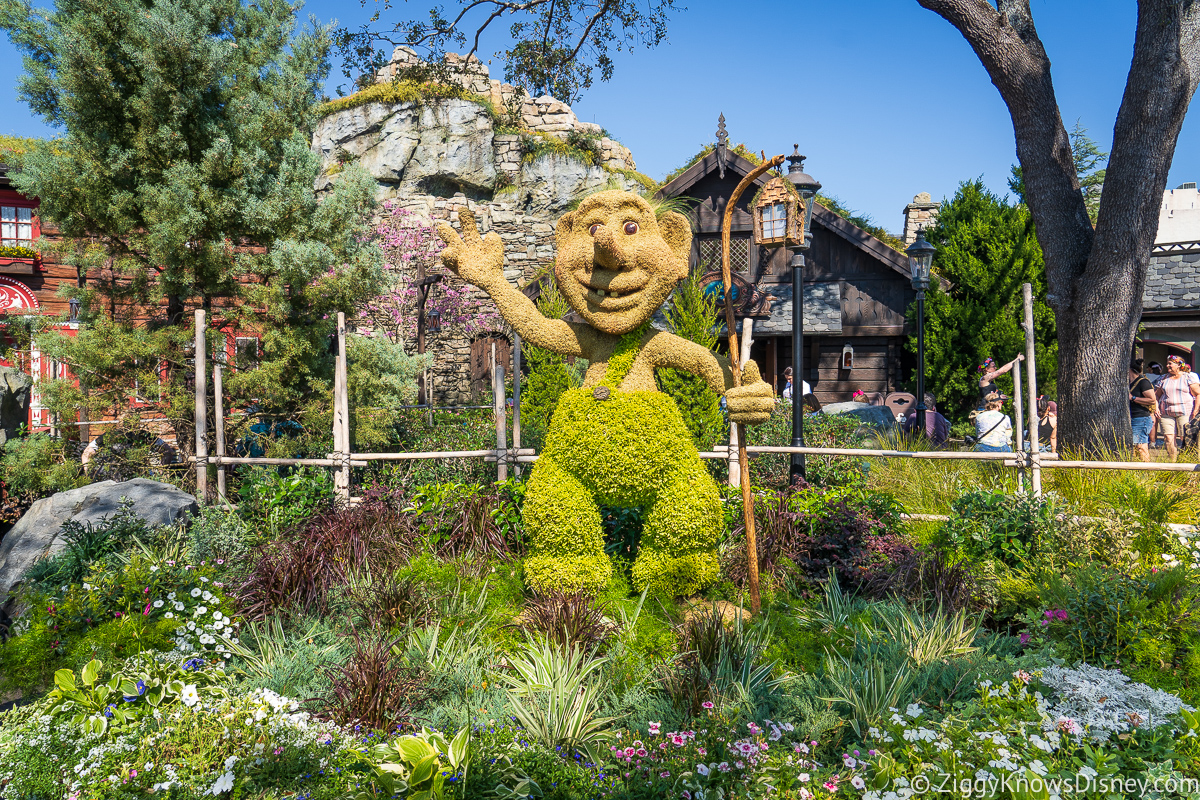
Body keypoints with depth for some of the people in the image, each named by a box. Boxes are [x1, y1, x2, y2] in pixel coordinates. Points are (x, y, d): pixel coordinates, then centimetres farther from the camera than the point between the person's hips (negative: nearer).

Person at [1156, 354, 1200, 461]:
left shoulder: (1188, 377, 2)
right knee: (1168, 439, -4)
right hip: (1167, 414, 4)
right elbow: (1157, 395, 20)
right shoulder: (1164, 379, 14)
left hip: (1185, 413, -4)